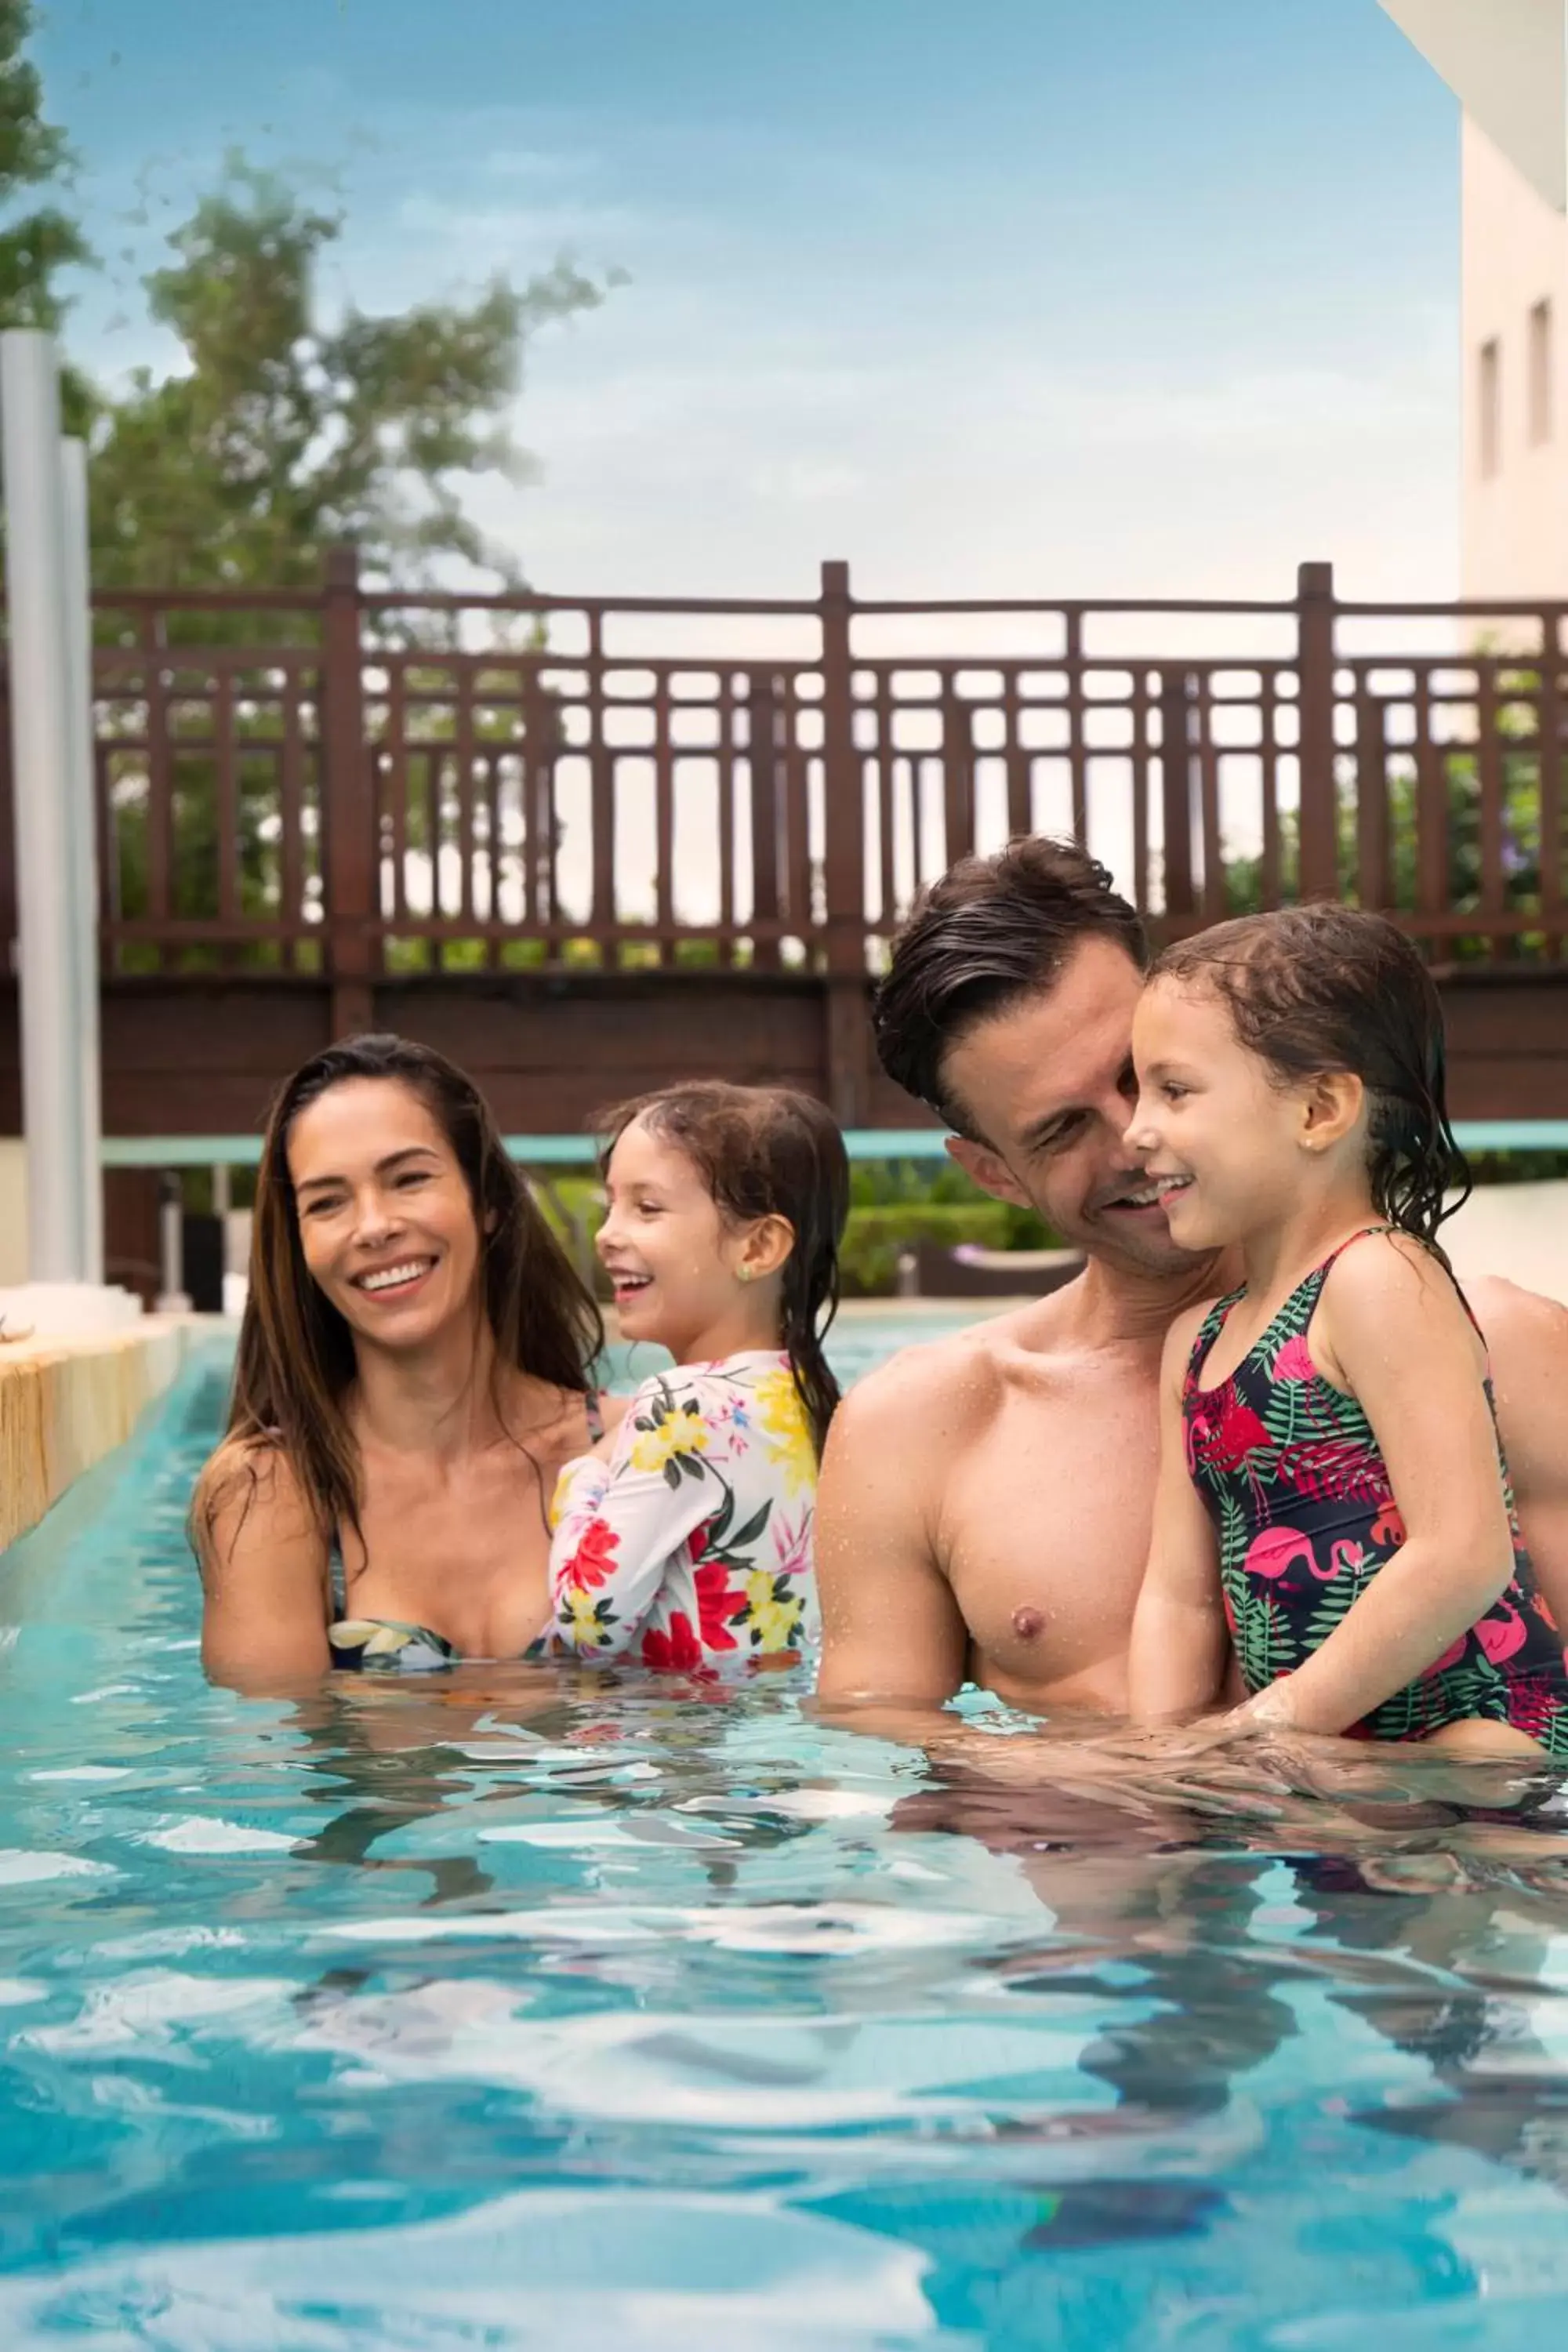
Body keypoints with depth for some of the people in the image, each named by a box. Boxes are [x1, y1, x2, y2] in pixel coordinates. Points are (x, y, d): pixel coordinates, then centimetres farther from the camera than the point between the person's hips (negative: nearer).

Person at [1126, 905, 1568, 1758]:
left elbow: (1465, 1557, -18)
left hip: (1478, 1735, -8)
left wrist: (1279, 1718, -13)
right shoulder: (1195, 1340, 17)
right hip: (1335, 1758, 8)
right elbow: (1180, 1597, 14)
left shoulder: (1379, 1281, -9)